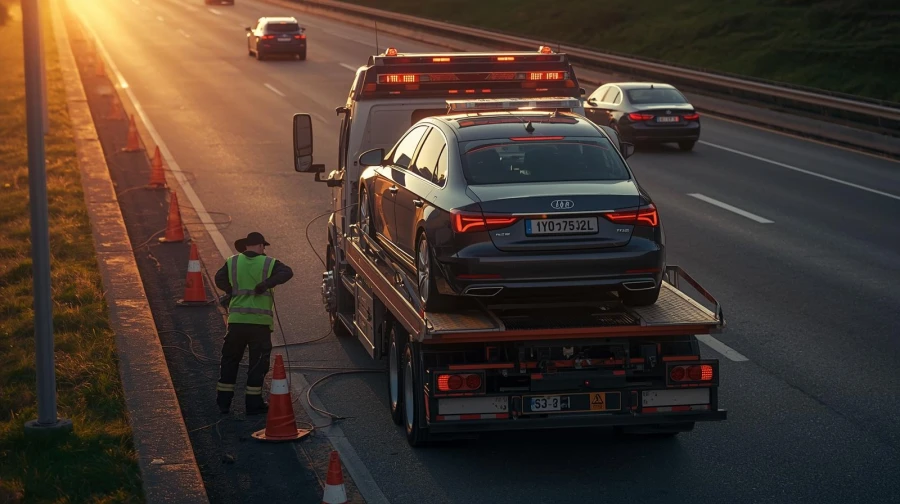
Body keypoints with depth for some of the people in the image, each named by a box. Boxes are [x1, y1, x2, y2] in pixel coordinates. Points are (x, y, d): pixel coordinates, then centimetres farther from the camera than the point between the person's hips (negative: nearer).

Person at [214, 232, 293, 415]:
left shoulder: (233, 262, 7)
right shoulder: (268, 263, 0)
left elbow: (220, 279, 7)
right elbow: (287, 272, -13)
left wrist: (234, 292, 13)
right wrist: (267, 284, -16)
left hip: (236, 319, 3)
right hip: (260, 321, -3)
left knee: (229, 360, 14)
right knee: (258, 362, 6)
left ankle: (223, 402, 17)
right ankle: (253, 403, 6)